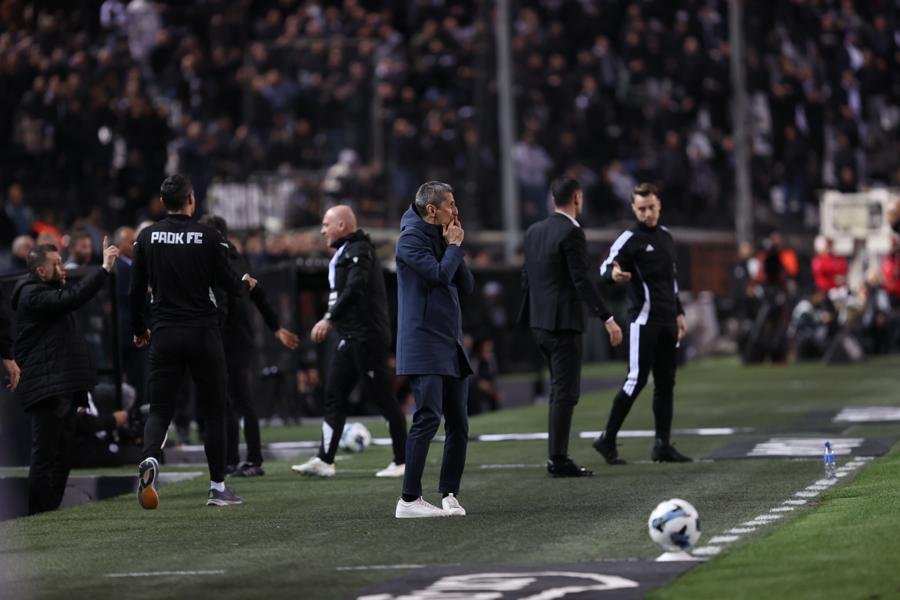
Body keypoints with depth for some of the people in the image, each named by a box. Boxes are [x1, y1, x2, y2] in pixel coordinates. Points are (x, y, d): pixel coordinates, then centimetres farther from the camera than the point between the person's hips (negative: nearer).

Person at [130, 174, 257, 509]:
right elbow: (227, 283, -1)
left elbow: (136, 290, 5)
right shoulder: (208, 237, -5)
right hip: (203, 334, -2)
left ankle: (150, 458, -27)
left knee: (160, 409, 3)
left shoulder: (147, 238, 2)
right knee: (213, 411, 9)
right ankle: (218, 487, 9)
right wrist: (245, 284, 23)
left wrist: (139, 329, 19)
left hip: (164, 335, 2)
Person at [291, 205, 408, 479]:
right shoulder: (344, 252, 18)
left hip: (367, 337, -10)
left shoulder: (359, 251, -13)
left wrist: (329, 319, -30)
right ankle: (324, 461, 4)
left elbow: (354, 289, -26)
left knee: (381, 396, -5)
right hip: (350, 338, 10)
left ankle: (403, 461, 2)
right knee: (333, 395, 5)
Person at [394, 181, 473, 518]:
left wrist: (455, 246, 5)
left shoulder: (441, 238, 18)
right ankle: (409, 500, -15)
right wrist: (454, 246, -4)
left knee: (459, 423, 7)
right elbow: (440, 274, -20)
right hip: (424, 345, -9)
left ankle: (450, 494, 13)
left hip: (451, 345, 9)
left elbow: (467, 286, 14)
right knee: (428, 417, -15)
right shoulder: (411, 238, -7)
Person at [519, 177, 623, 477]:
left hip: (539, 321, 8)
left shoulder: (534, 231, 10)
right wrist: (607, 318, -20)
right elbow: (581, 281, -20)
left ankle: (557, 456, 18)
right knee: (566, 392, -4)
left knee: (559, 388, 17)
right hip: (563, 321, -8)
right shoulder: (571, 233, -14)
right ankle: (559, 461, -5)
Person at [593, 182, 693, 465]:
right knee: (637, 379, -12)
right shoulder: (630, 238, -7)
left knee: (666, 383, 7)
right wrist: (613, 273, -43)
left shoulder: (666, 236, 16)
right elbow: (606, 266, -20)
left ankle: (663, 445, 10)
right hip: (644, 319, -8)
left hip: (667, 322, 8)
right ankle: (607, 439, -5)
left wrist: (678, 312, 23)